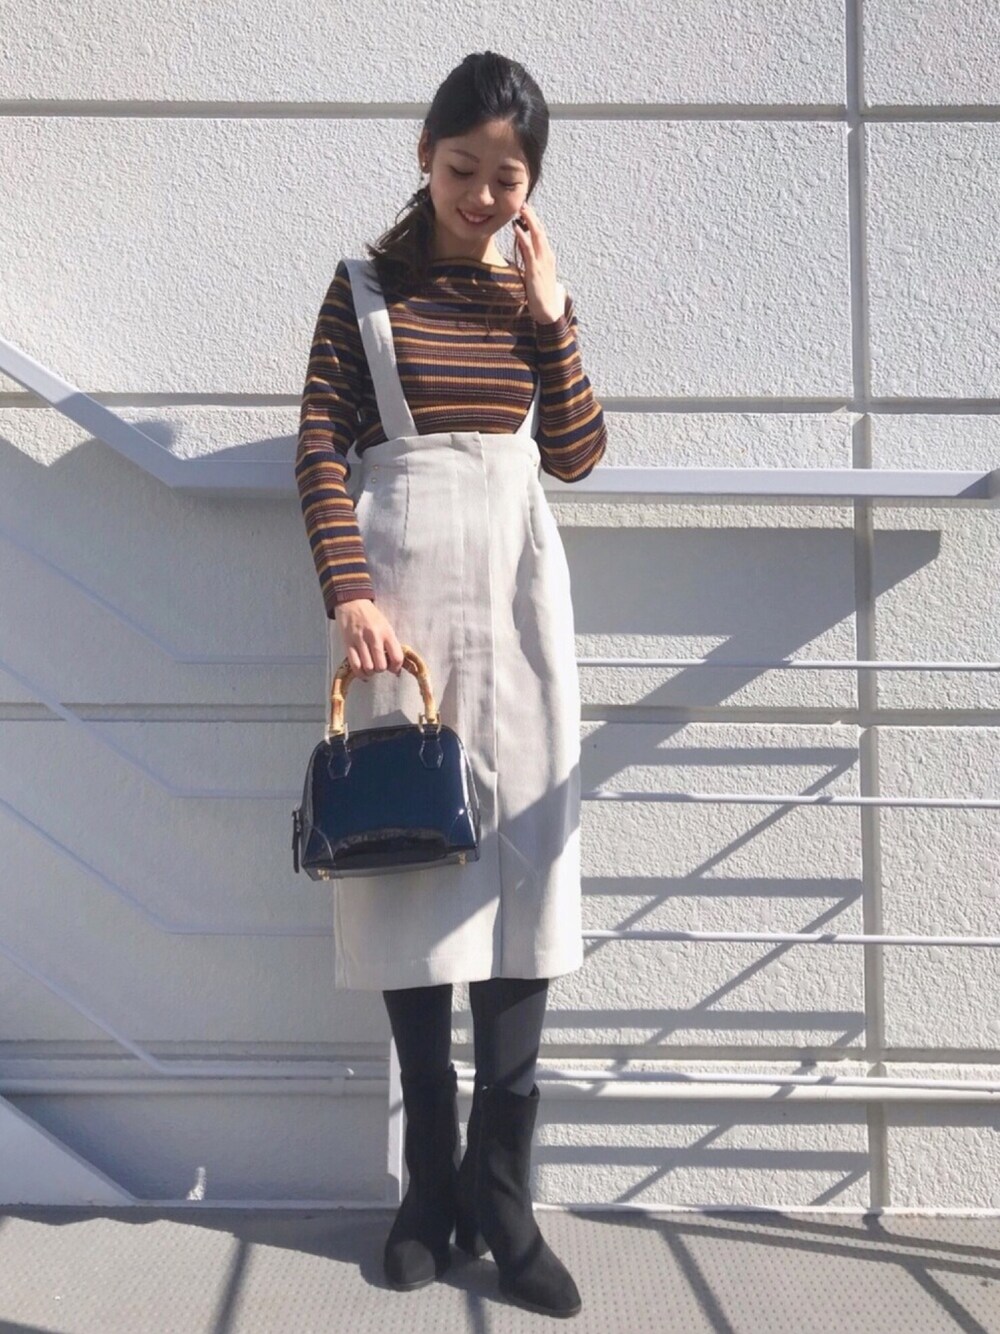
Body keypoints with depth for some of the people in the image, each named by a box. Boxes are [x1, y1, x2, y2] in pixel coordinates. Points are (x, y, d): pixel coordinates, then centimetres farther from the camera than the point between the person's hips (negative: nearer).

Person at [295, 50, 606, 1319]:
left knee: (526, 863, -3)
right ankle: (432, 1179, 11)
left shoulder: (533, 290, 14)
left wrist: (551, 315, -1)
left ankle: (500, 1187, 5)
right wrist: (348, 591, -16)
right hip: (401, 580, -2)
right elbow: (320, 448, -4)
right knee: (410, 853, -1)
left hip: (515, 583, 3)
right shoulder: (366, 287, 5)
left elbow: (577, 454, 7)